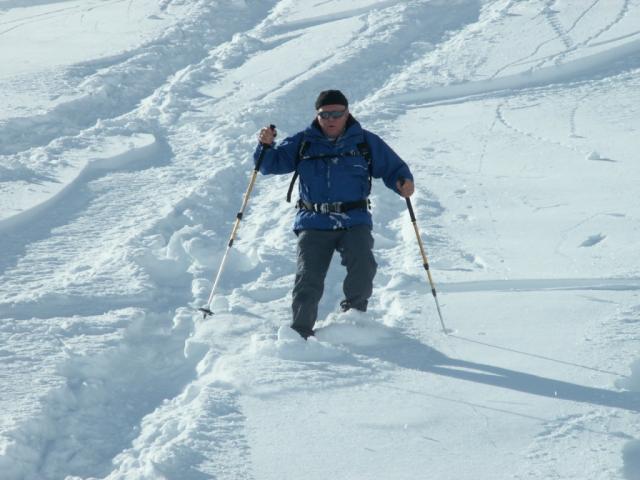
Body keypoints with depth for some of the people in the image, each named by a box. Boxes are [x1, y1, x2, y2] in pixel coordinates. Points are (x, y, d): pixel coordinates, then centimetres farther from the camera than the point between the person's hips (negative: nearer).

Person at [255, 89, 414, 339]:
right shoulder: (303, 143, 10)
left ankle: (354, 312, 4)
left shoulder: (366, 142, 9)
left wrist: (404, 182, -9)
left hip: (354, 222, 0)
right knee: (308, 279, -12)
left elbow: (393, 167, 13)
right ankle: (300, 331, -1)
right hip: (313, 224, 0)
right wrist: (266, 146, -13)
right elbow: (272, 163, 8)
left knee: (363, 267, -22)